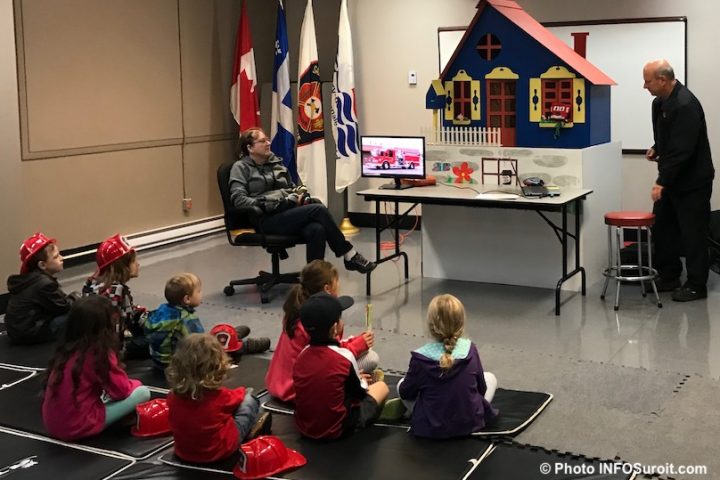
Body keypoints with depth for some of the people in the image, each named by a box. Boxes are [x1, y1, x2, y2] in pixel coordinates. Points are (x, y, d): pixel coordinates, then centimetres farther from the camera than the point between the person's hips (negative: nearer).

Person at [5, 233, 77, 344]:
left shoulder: (30, 278, 9)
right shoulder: (44, 284, -21)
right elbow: (64, 307, -13)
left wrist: (72, 298, 3)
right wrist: (75, 298, 5)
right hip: (28, 333, -10)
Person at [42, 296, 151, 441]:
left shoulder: (66, 348, 4)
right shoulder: (99, 352, -18)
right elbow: (121, 390, -8)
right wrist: (134, 384, 13)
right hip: (78, 426, -8)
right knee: (143, 392, -2)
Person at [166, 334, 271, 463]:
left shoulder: (173, 396, -16)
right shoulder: (219, 396, -26)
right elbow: (235, 398, -1)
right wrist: (242, 391, 22)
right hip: (220, 451, -5)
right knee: (249, 399, 9)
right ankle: (253, 427, 31)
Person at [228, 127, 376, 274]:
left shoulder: (276, 162, 21)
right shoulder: (241, 167, 3)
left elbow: (292, 187, 28)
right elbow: (238, 200, -9)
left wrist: (300, 194, 3)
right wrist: (267, 204, -17)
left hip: (289, 212, 6)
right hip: (268, 219, -5)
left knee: (317, 229, -31)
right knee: (318, 210, -25)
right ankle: (350, 256, -16)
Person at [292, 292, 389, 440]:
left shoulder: (302, 354, -4)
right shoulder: (344, 356, -19)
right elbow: (359, 394, -4)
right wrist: (363, 382, 18)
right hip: (335, 429, -6)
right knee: (382, 387, 11)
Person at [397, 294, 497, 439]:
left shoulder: (420, 358, -21)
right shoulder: (470, 350, -14)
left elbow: (405, 393, -6)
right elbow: (481, 389, 0)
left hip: (431, 428, -1)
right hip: (471, 423, 1)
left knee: (401, 385, 23)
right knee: (490, 378, 25)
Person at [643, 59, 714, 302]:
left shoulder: (685, 105, -24)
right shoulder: (660, 102, 6)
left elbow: (682, 150, -28)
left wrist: (662, 182, -27)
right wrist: (656, 148, 4)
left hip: (692, 181, -9)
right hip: (671, 178, 9)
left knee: (693, 233, 0)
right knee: (662, 227, 12)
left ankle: (696, 285, 9)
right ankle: (669, 277, 24)